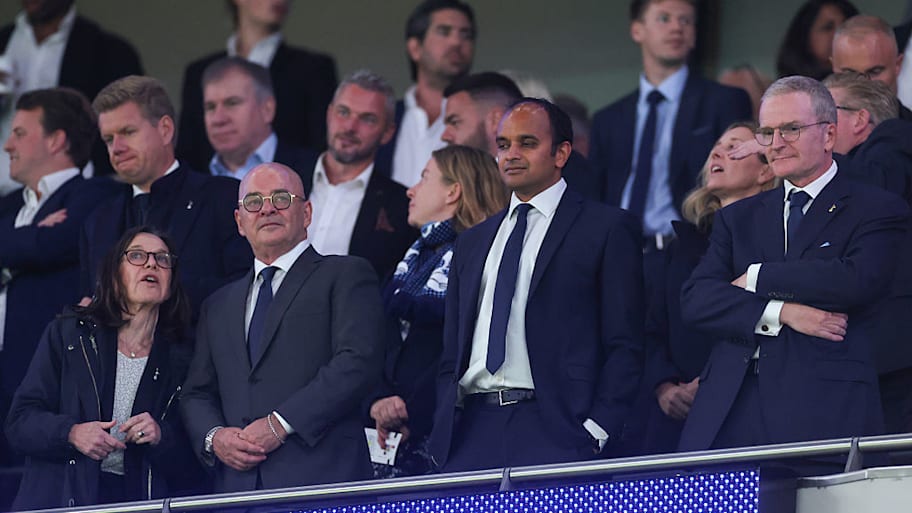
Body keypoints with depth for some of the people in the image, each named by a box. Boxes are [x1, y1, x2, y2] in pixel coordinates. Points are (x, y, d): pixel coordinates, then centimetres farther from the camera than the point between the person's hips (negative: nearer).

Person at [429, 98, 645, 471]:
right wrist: (443, 433, 7)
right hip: (472, 433, 5)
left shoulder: (607, 228, 6)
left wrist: (596, 434, -11)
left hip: (554, 432, -5)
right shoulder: (472, 243, 24)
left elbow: (625, 347, -1)